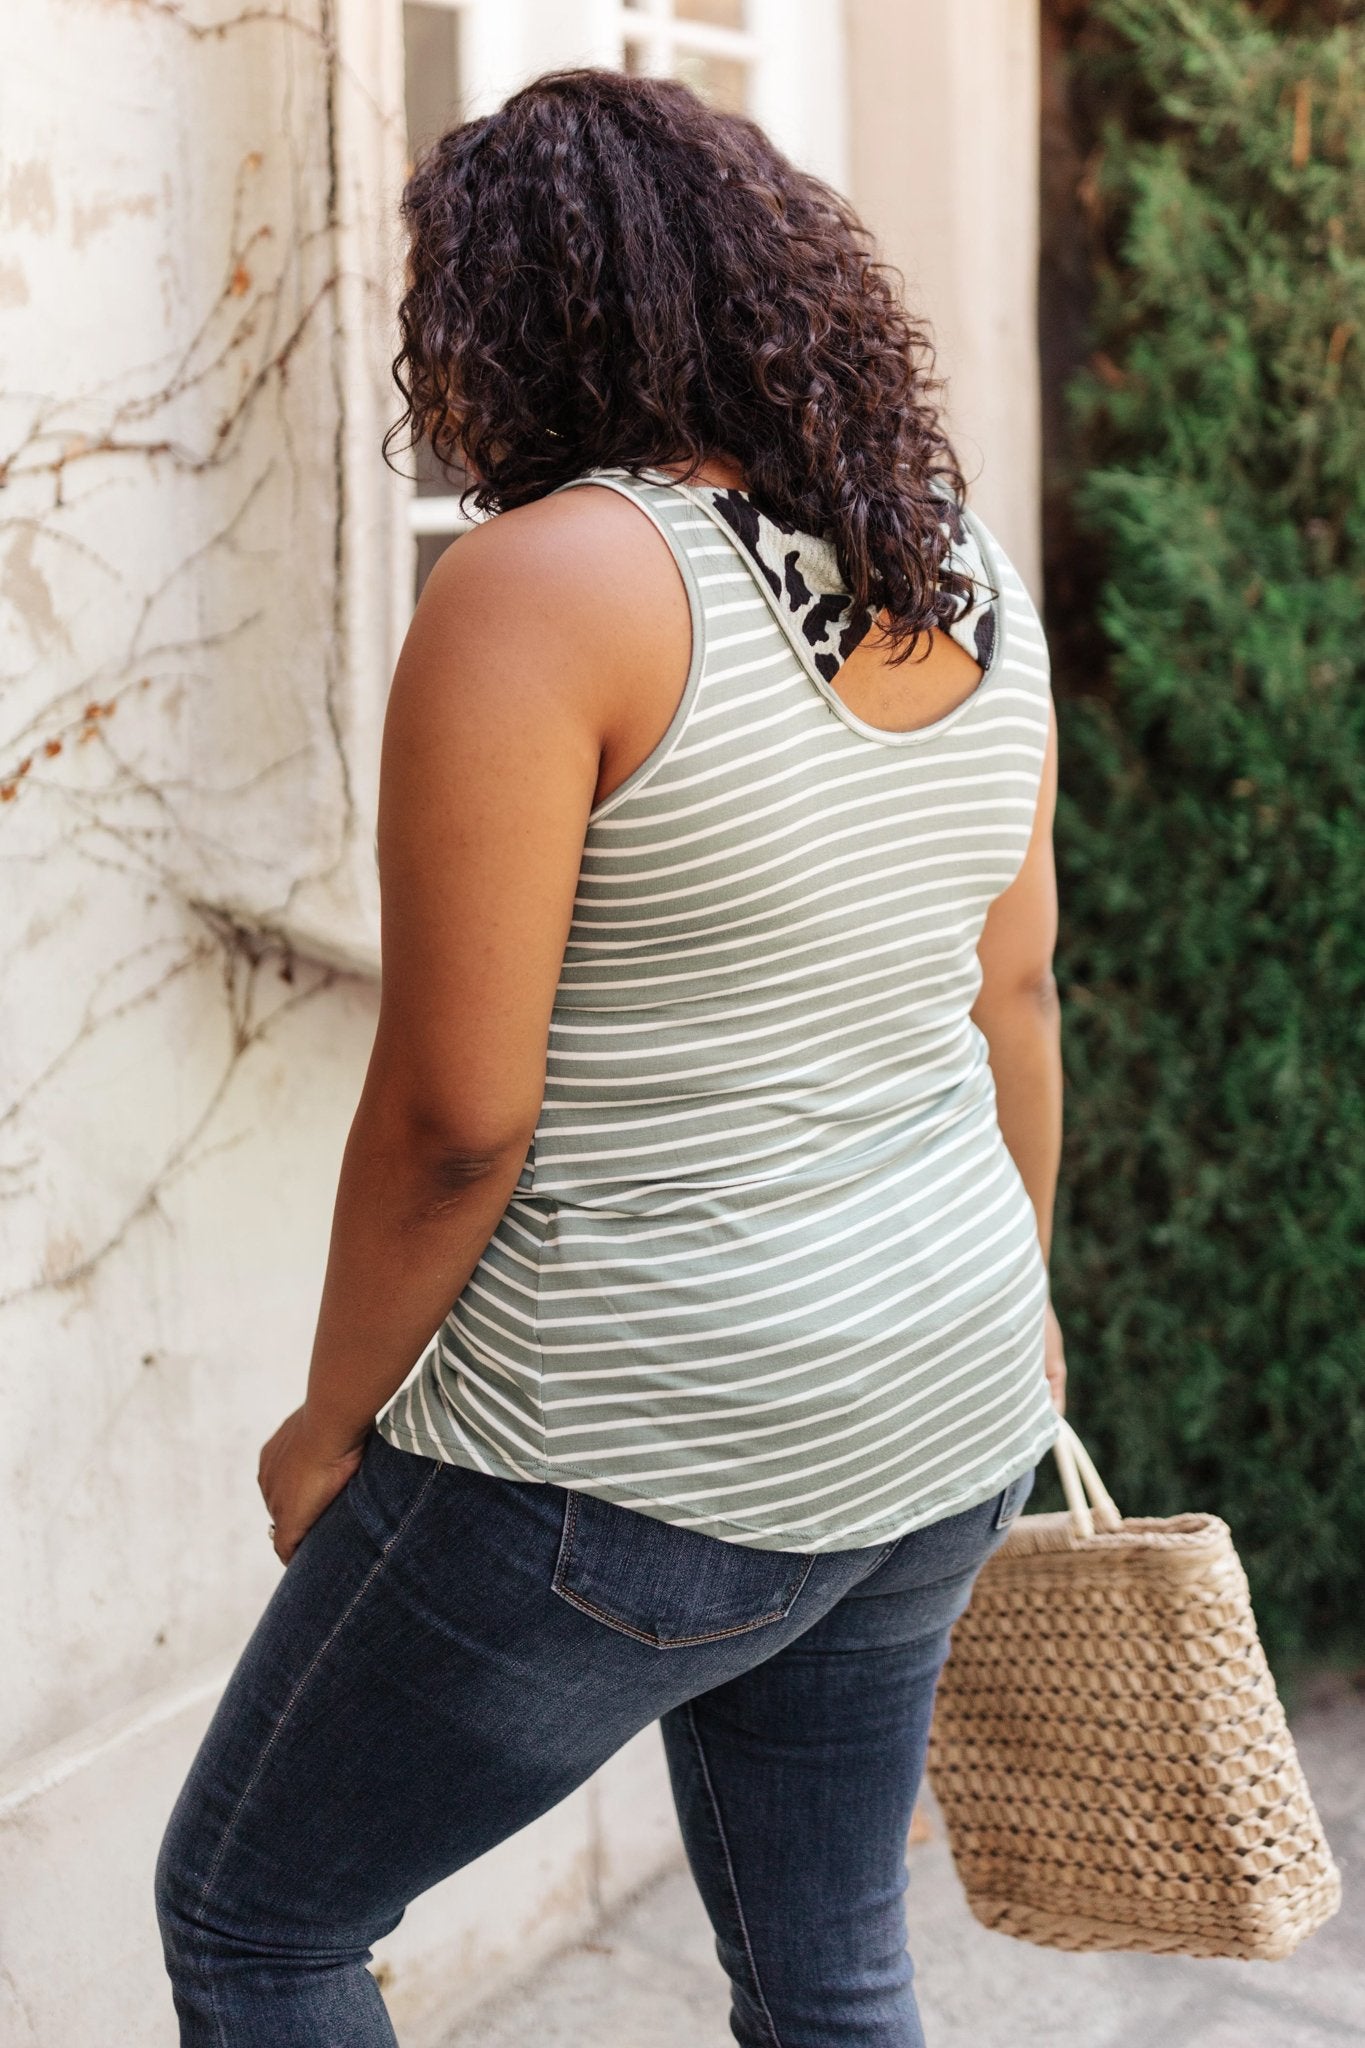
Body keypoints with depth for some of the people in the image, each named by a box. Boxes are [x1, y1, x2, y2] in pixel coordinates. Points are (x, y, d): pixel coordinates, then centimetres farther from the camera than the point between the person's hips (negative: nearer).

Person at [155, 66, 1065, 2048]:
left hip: (634, 1472, -8)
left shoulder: (543, 585, -20)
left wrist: (333, 1424, -4)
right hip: (943, 1425, 8)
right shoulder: (966, 574, 4)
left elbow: (454, 1118, -20)